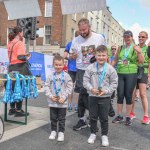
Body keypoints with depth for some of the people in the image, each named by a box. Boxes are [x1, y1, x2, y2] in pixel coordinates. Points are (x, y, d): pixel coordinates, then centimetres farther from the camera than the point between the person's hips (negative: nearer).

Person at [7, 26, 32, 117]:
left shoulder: (10, 43, 11)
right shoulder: (20, 43, -12)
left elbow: (12, 55, 11)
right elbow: (20, 56, -22)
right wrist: (27, 58, -3)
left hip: (12, 67, 8)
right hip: (20, 67, -8)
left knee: (13, 88, 16)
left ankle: (12, 109, 26)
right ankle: (18, 110, 6)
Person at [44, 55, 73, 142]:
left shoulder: (66, 76, -6)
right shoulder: (51, 76, 0)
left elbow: (69, 87, -8)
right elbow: (47, 86, 2)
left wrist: (64, 97, -15)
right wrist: (50, 96, -10)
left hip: (63, 102, -2)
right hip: (52, 102, 2)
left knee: (62, 119, 9)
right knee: (53, 118, 15)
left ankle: (61, 132, 23)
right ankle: (53, 131, 31)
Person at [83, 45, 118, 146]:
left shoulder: (110, 69, -7)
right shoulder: (90, 68, -5)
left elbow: (114, 83, -3)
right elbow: (85, 81, -1)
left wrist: (106, 91, -14)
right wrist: (91, 89, -16)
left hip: (105, 97, -1)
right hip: (92, 96, 1)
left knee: (104, 118, 9)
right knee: (93, 117, 13)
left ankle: (104, 135, 25)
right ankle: (93, 134, 31)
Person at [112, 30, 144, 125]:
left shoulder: (136, 48, 0)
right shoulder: (120, 48, 9)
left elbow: (141, 61, -8)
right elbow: (115, 60, 16)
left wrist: (139, 52, -23)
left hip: (131, 74, -3)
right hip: (120, 74, 3)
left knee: (128, 96, 2)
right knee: (120, 95, 5)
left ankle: (128, 117, 14)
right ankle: (120, 116, 18)